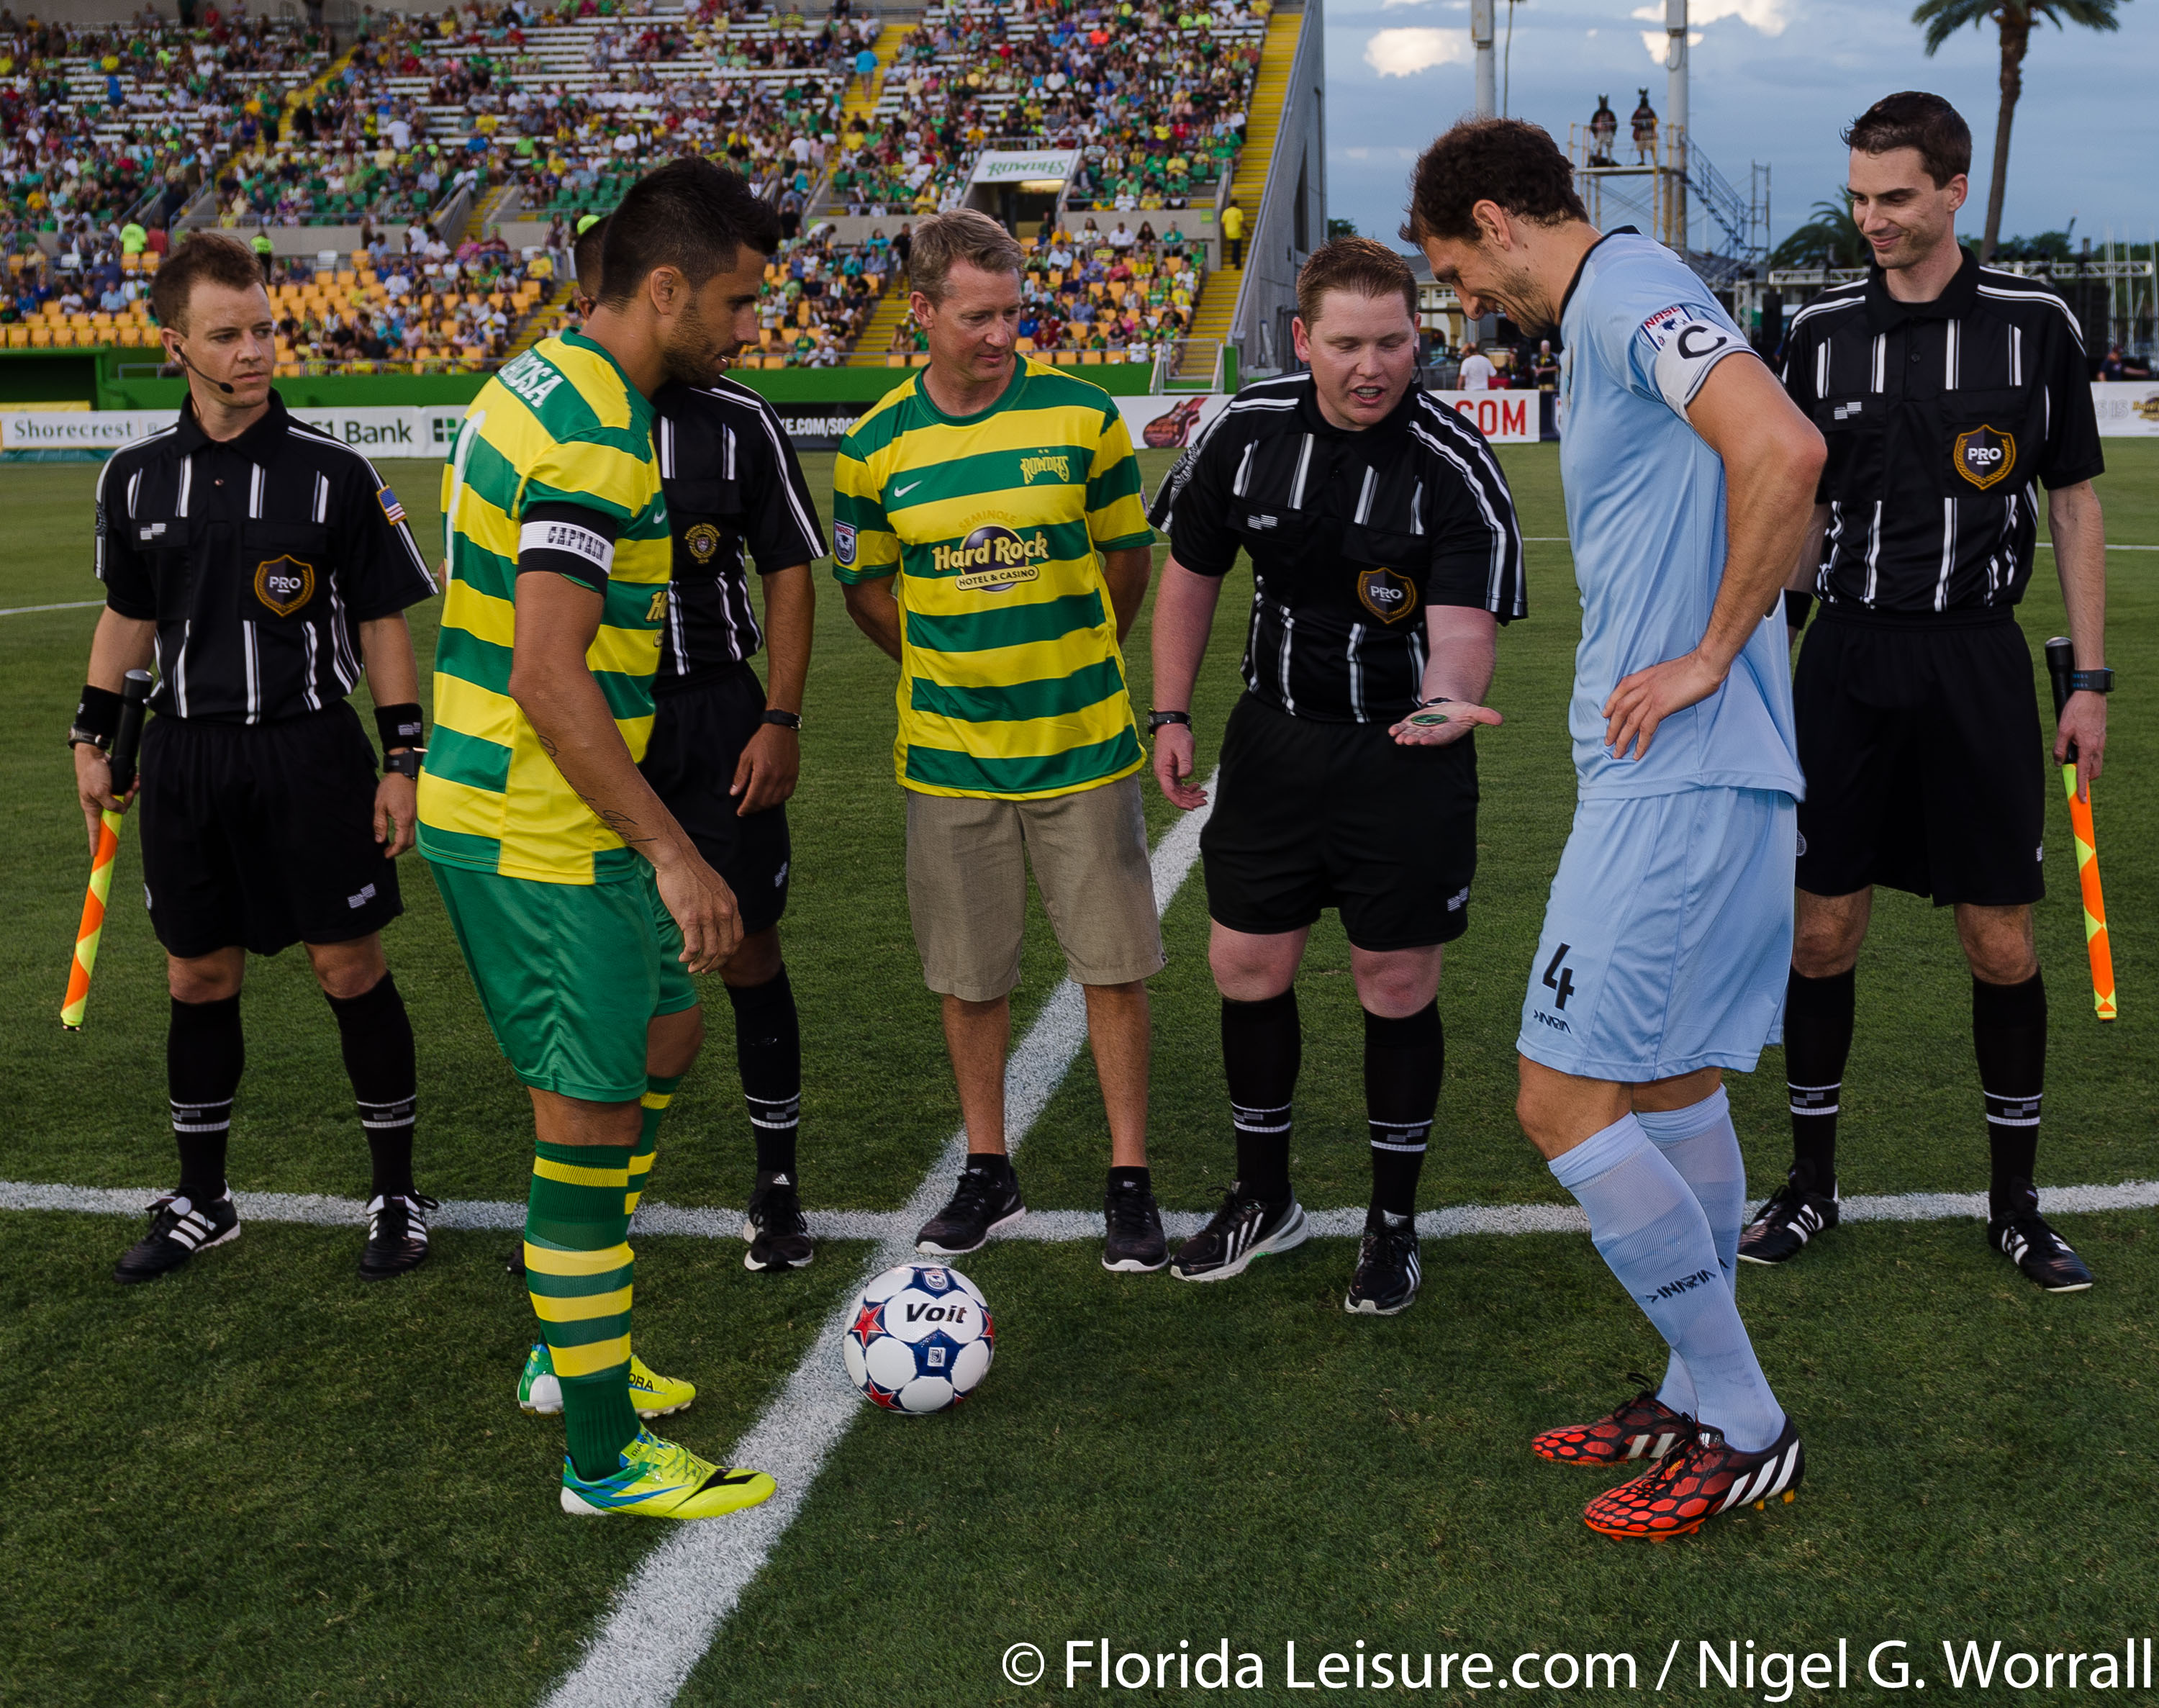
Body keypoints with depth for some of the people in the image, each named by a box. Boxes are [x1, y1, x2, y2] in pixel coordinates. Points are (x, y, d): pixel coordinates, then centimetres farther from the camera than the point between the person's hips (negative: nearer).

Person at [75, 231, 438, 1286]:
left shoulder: (333, 473, -5)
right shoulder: (136, 478, 5)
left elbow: (384, 624, -2)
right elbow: (127, 617, 17)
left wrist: (403, 761, -6)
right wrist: (94, 738, 15)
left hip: (309, 749, -3)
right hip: (186, 757, 4)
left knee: (350, 968, -1)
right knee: (199, 978, 10)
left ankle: (396, 1195, 14)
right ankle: (201, 1203, 25)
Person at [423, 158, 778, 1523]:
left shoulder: (540, 384, 11)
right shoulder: (595, 437, -21)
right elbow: (550, 681, -26)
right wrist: (673, 853, -23)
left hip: (498, 798, 10)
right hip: (544, 833, -10)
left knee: (667, 1027, 22)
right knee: (591, 1121, -1)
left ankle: (575, 1349, 33)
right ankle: (605, 1454, 12)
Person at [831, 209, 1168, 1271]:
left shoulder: (1082, 416, -5)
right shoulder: (876, 447, -3)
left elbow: (1129, 558, 6)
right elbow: (865, 586, 11)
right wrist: (949, 670, 10)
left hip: (1082, 743, -1)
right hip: (949, 754, 1)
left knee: (1112, 965, 3)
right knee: (969, 974, 9)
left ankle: (1129, 1182, 15)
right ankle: (987, 1174, 26)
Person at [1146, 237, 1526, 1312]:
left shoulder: (1455, 469, -16)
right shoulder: (1245, 432, -5)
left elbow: (1462, 628, -24)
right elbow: (1191, 571, 9)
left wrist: (1443, 699, -46)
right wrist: (1171, 714, 7)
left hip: (1406, 759, -4)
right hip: (1274, 739, 4)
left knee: (1397, 991, 4)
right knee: (1246, 969, 8)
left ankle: (1393, 1223, 23)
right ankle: (1262, 1198, 29)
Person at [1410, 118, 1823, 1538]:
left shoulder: (1626, 292, -12)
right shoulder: (1614, 313, 18)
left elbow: (1784, 452, -28)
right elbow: (1766, 479, 25)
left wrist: (1709, 657, -19)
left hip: (1675, 783, -11)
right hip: (1700, 774, 11)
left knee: (1566, 1098, -7)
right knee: (1672, 1085, 16)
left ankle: (1746, 1435, 4)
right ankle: (1701, 1402, 28)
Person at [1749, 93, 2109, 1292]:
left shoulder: (2034, 322, 0)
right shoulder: (1821, 330, 4)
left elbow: (2074, 505, 5)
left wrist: (2090, 679, 2)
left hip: (1978, 659, -1)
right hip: (1846, 662, 1)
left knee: (2001, 940, 2)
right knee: (1823, 930, 4)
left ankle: (2016, 1202, 19)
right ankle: (1811, 1186, 19)